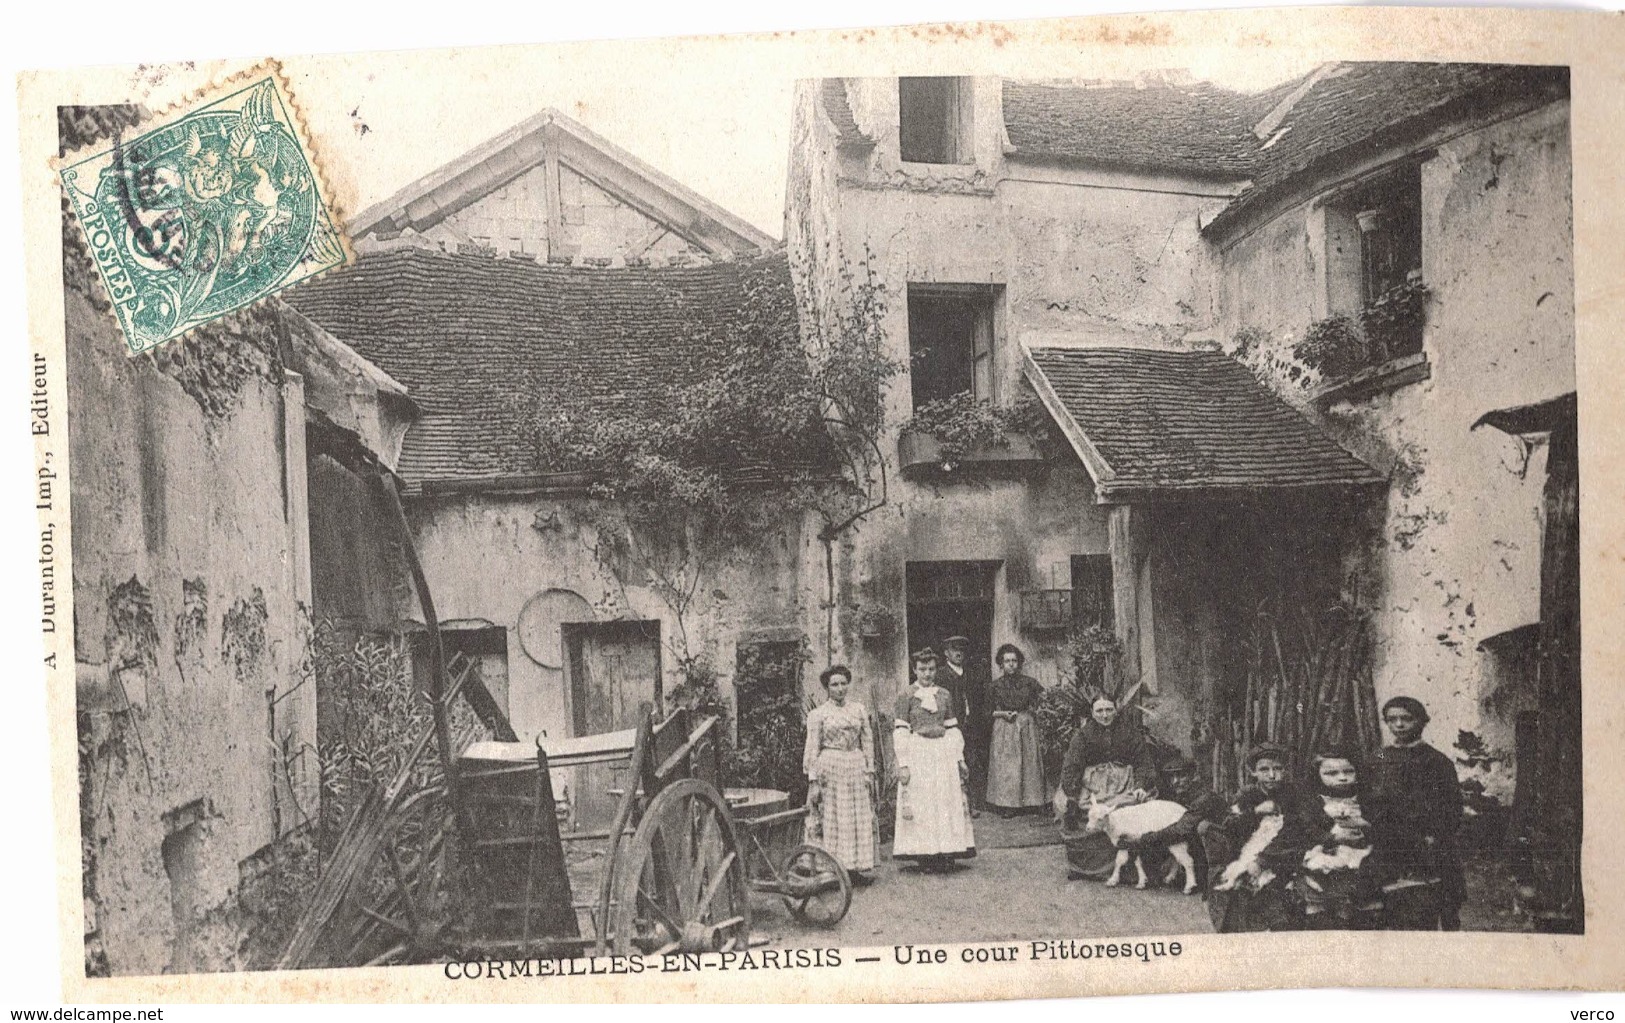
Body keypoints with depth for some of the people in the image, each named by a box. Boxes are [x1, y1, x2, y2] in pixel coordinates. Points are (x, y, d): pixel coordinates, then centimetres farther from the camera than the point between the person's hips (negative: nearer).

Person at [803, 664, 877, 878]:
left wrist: (870, 770, 4)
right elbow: (812, 749, -1)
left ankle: (854, 866, 10)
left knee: (859, 818, 3)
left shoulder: (859, 709, 9)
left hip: (856, 767, 3)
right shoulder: (818, 714, 0)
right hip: (829, 769, -3)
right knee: (831, 819, -2)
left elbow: (868, 741, 11)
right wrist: (813, 779, -6)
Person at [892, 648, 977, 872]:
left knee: (948, 803, 4)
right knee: (921, 807, -1)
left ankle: (946, 853, 11)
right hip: (918, 754, -4)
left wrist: (960, 758, 9)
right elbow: (900, 732, -5)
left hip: (944, 753, 4)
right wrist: (903, 764, -11)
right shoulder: (907, 697, -2)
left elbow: (953, 728, 13)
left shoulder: (944, 694, 10)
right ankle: (925, 856, 4)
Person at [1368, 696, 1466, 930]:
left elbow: (1453, 809, -2)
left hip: (1433, 849, -2)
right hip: (1394, 853, 2)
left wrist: (1434, 838, -11)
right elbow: (1374, 806, 13)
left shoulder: (1437, 761, 1)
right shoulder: (1379, 760, 10)